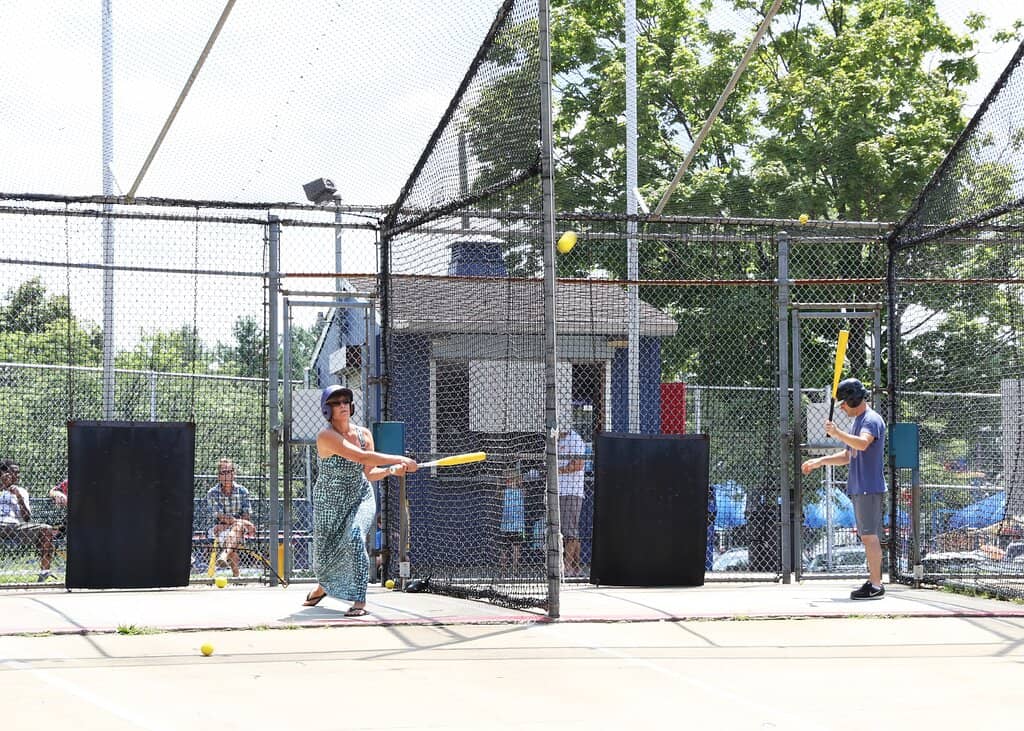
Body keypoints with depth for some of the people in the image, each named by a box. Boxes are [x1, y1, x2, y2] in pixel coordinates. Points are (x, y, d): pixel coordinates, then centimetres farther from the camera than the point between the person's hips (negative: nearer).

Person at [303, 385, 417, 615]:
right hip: (330, 503, -2)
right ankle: (323, 586, 48)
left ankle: (359, 601, -24)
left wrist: (390, 470, -22)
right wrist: (399, 459, -35)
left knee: (354, 538, -25)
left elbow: (368, 473, -2)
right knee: (325, 552, 11)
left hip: (361, 497, 2)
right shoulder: (326, 436, -23)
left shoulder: (364, 434, -4)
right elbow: (362, 457, -34)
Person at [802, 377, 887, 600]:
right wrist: (820, 462, 23)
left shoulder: (872, 419, -11)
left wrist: (838, 433, -42)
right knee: (866, 536, 11)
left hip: (869, 487, -10)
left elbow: (862, 444, -31)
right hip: (858, 488, 10)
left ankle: (876, 586, -13)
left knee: (869, 535, -12)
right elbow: (848, 456, 29)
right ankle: (873, 581, 15)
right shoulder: (858, 421, 21)